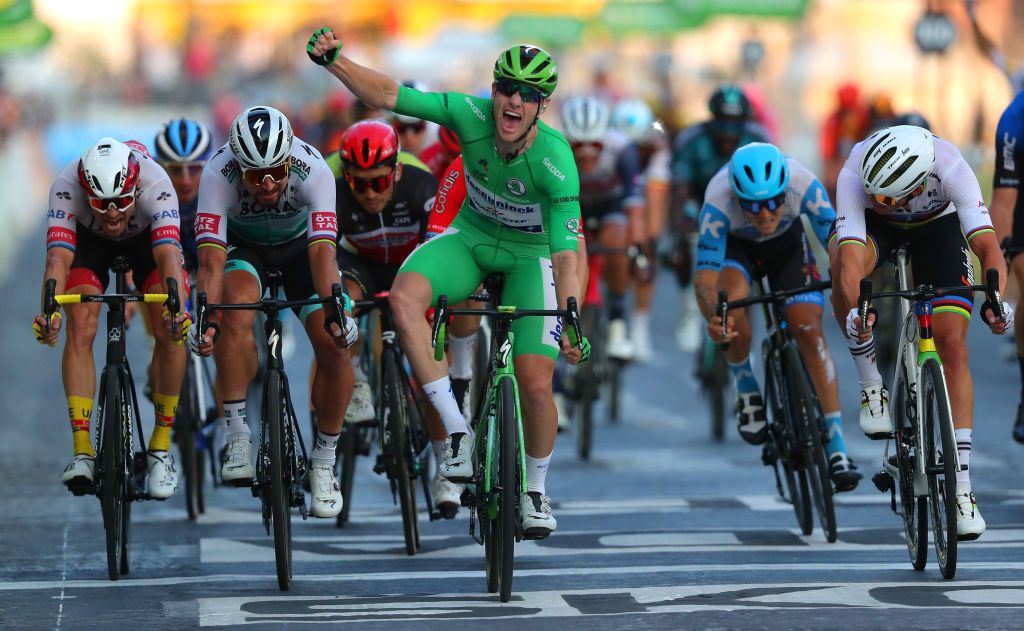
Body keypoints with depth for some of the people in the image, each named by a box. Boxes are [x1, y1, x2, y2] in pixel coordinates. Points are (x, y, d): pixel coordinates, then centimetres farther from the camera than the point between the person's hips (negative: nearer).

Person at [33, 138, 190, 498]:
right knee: (81, 328, -22)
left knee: (170, 332, -19)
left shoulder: (155, 184, -40)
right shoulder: (66, 187, -38)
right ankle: (82, 452, -21)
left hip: (147, 237, 0)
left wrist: (177, 307, -67)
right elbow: (58, 256, -46)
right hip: (89, 239, 0)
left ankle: (160, 448, -4)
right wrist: (49, 311, -64)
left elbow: (168, 255, -50)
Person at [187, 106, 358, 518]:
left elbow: (323, 252, -42)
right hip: (244, 246, -1)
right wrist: (206, 319, -55)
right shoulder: (218, 174, -34)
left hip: (300, 246, 1)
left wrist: (336, 312, -56)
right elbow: (211, 257, -41)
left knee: (335, 347, -17)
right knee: (236, 306, -34)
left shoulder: (313, 171, -35)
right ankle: (236, 436, -24)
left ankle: (323, 464, 2)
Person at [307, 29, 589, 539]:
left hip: (530, 255, -2)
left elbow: (566, 252, -32)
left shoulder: (555, 161, -30)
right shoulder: (472, 116, -23)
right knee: (404, 297, -31)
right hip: (471, 238, 2)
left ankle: (535, 488, 18)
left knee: (536, 385, -13)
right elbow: (387, 95, -22)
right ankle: (456, 430, -23)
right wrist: (333, 61, -35)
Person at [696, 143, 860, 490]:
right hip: (735, 244, -1)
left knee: (809, 330, -16)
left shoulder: (804, 184, -36)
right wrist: (713, 316, -61)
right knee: (733, 302, -32)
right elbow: (705, 278, -40)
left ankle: (837, 450, -14)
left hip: (787, 242, 1)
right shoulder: (718, 201, -39)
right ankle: (746, 390, -3)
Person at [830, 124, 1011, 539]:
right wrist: (856, 309, -66)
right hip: (878, 228, 0)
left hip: (937, 224, 0)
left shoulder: (950, 168, -39)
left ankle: (962, 487, -10)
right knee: (841, 258, -37)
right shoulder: (855, 174, -39)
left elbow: (988, 245, -42)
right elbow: (851, 257, -46)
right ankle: (871, 384, -18)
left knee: (952, 345, -14)